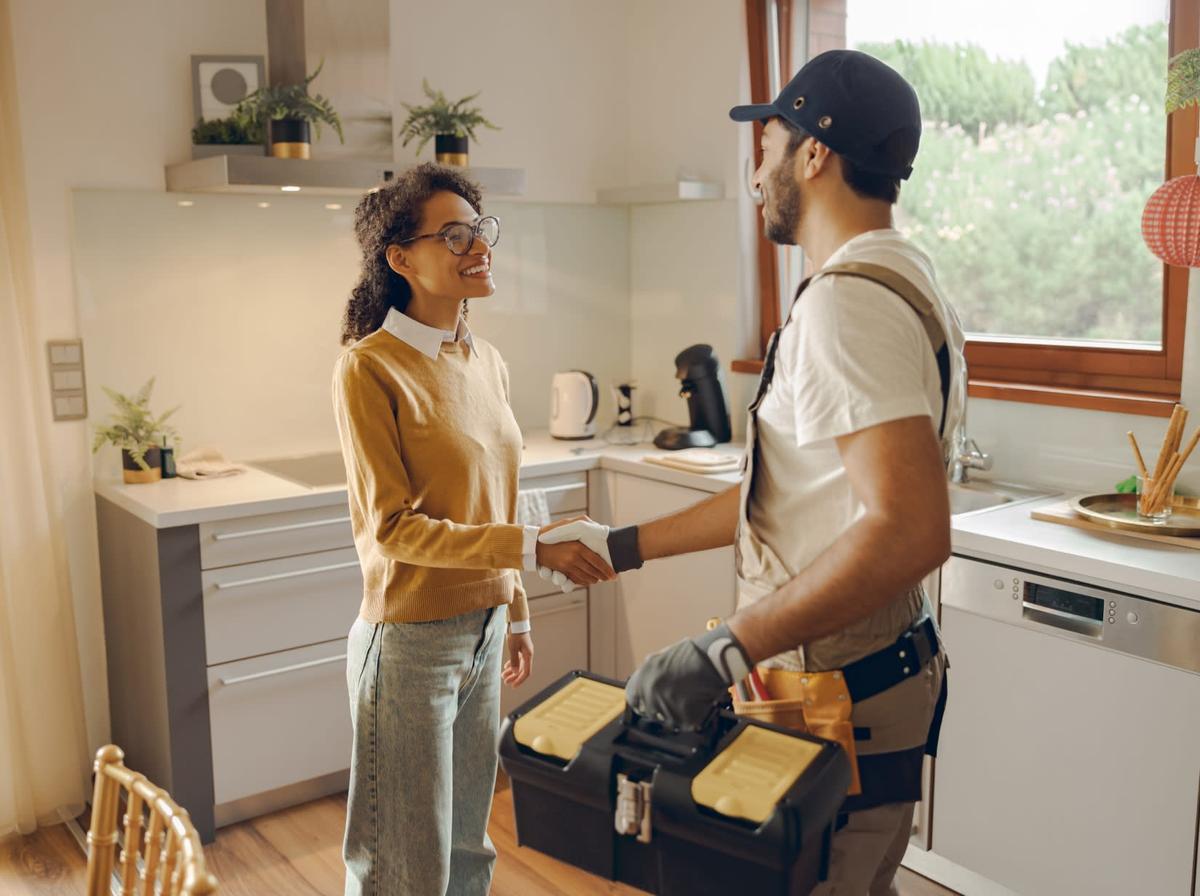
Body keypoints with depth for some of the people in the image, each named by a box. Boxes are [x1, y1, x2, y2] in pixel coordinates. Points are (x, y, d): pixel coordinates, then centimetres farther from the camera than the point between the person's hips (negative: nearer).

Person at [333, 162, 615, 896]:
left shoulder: (489, 363, 5)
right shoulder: (370, 368, -16)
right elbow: (394, 526, -18)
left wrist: (518, 613, 17)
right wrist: (532, 549, -25)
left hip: (483, 629, 7)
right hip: (411, 640, -6)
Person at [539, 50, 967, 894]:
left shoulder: (848, 302, -22)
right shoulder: (901, 282, 12)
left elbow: (910, 530, -33)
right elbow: (783, 494, 14)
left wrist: (726, 651, -29)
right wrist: (625, 545, 14)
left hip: (837, 705, -10)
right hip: (887, 672, 10)